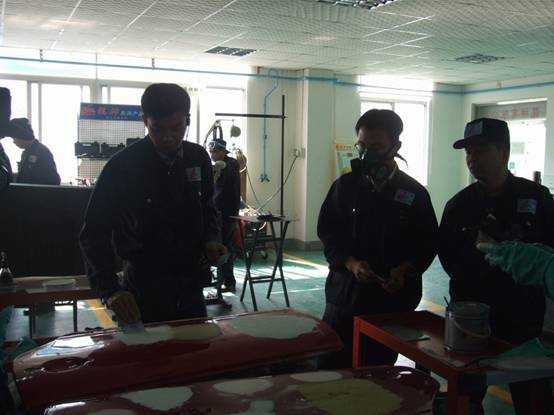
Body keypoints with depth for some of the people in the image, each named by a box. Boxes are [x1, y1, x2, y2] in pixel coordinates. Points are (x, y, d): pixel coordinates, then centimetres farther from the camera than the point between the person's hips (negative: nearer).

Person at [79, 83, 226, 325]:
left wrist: (210, 240, -4)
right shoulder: (122, 166, -14)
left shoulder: (198, 158, 1)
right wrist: (110, 290, -24)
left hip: (190, 286, 4)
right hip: (143, 288, -4)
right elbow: (94, 235, -13)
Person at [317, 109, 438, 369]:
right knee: (330, 368, 3)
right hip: (345, 292, 1)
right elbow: (327, 232, 4)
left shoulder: (414, 193, 3)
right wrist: (351, 263, -12)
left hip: (393, 299, 0)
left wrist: (405, 270, -13)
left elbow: (428, 244, 5)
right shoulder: (345, 185, 4)